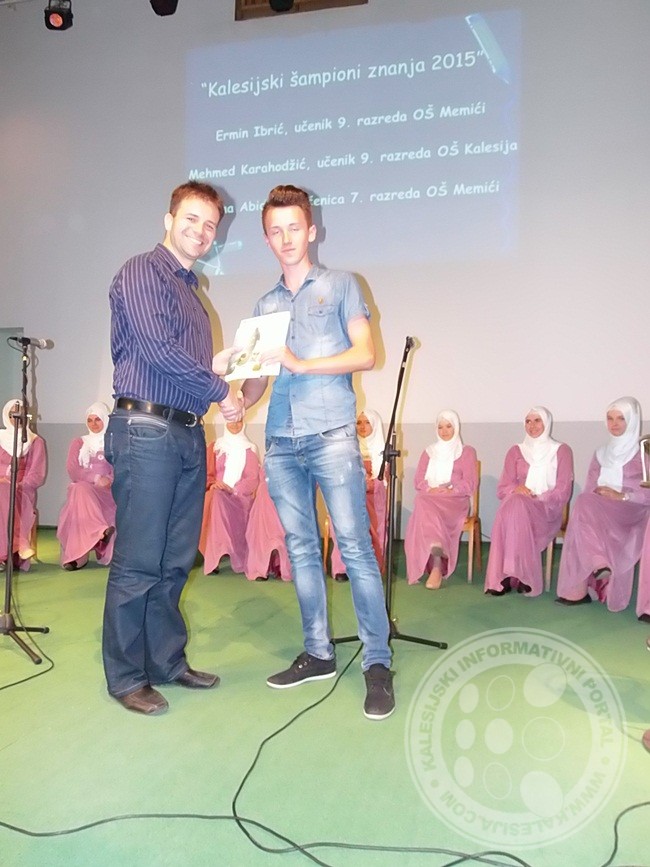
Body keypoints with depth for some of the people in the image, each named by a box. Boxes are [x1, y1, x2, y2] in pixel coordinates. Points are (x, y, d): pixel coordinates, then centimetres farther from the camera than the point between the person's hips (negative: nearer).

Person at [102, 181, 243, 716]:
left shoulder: (191, 290, 24)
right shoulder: (143, 272, -3)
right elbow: (158, 350, -16)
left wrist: (221, 364, 8)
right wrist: (220, 390, -8)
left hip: (188, 433, 9)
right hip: (146, 429, -9)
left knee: (176, 560, 12)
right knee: (138, 562, -2)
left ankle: (167, 661, 24)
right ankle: (126, 678, 11)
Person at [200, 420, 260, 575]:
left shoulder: (250, 448, 14)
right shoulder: (215, 446, 15)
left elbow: (253, 478, 4)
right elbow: (207, 474, 10)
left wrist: (233, 489, -14)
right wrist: (213, 484, -14)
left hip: (241, 496, 0)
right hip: (219, 494, 0)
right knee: (217, 498, -35)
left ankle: (239, 559, -25)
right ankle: (213, 557, -36)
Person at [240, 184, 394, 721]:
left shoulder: (340, 286, 8)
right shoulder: (265, 306, 19)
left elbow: (365, 354, -3)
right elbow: (258, 381, 16)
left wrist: (301, 363, -13)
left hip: (332, 435, -4)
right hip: (280, 442, 5)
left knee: (355, 546, -7)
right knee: (301, 549, 8)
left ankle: (378, 662, 1)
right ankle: (318, 653, 19)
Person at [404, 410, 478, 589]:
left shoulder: (467, 452, 17)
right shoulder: (428, 452, 26)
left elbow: (470, 483, 4)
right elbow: (418, 480, 14)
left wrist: (450, 489, -13)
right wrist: (431, 489, -7)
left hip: (455, 500, -2)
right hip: (430, 498, 2)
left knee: (427, 513, -36)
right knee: (424, 508, -36)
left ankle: (436, 567, -41)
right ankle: (437, 564, -43)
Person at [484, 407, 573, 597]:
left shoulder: (562, 451, 8)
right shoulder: (515, 451, 16)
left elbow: (563, 492, -1)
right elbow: (502, 488, 11)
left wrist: (538, 500, -16)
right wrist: (516, 489, -12)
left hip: (547, 510, -2)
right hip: (518, 505, 3)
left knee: (517, 509, -36)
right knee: (513, 504, -35)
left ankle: (507, 576, -32)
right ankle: (519, 575, -34)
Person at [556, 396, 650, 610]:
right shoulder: (601, 453, 19)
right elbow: (590, 489, 13)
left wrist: (622, 496, -17)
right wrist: (600, 494, -9)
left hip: (631, 510, -5)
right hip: (599, 509, 5)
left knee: (584, 506, -32)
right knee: (583, 504, -30)